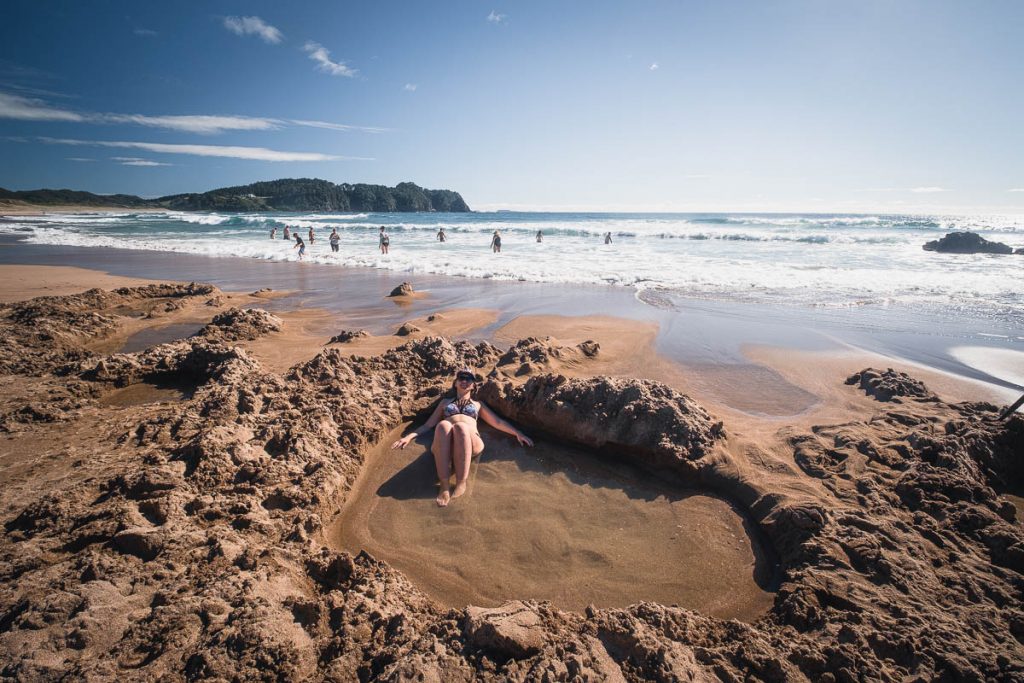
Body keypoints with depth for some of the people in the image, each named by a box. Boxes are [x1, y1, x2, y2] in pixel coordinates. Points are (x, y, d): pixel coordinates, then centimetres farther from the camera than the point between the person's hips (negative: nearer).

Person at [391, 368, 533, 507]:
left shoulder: (478, 404, 32)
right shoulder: (445, 402, 34)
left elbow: (498, 422, 27)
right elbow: (428, 424, 30)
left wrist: (518, 433, 15)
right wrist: (409, 436, 15)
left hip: (471, 442, -1)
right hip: (444, 445, 1)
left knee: (460, 427, -38)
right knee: (443, 425, -37)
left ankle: (462, 482, -35)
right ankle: (445, 484, -38)